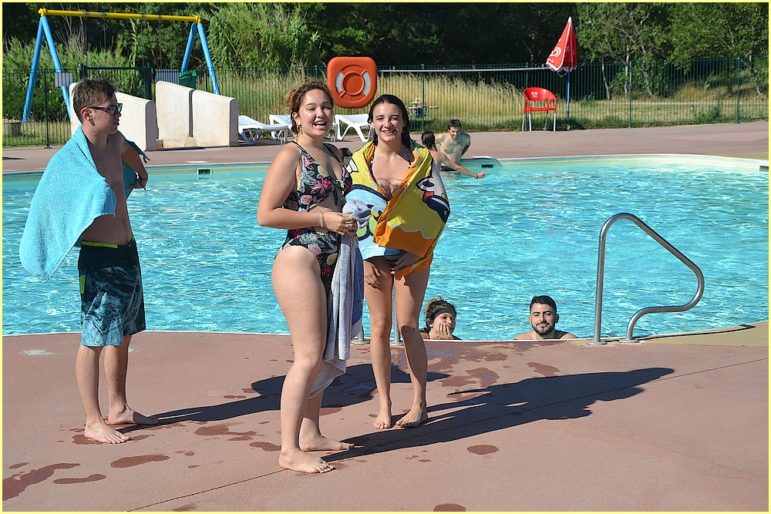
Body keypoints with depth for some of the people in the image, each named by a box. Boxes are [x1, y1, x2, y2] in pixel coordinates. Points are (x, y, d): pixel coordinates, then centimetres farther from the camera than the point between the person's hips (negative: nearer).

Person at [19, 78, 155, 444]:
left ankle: (118, 409, 28)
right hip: (99, 258, -9)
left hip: (127, 252, 9)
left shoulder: (115, 142, 7)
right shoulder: (72, 158, -17)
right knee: (94, 340, -2)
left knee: (123, 335, 16)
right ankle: (93, 422, 6)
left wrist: (141, 175, 48)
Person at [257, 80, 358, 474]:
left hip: (329, 263, 9)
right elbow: (266, 215, -15)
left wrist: (349, 221, 11)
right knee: (309, 356, -12)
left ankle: (311, 434, 26)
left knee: (322, 354, 14)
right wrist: (322, 219, -16)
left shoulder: (333, 154, 15)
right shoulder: (291, 156, -9)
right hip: (300, 260, -9)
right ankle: (290, 450, -7)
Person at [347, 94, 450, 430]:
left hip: (412, 253, -1)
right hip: (373, 253, 1)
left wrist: (419, 250, -12)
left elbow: (440, 206, -3)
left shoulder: (421, 159, -1)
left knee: (408, 327, -3)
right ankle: (384, 405, 14)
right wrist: (360, 253, -5)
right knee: (380, 328, 4)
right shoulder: (359, 161, 1)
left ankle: (419, 404, 8)